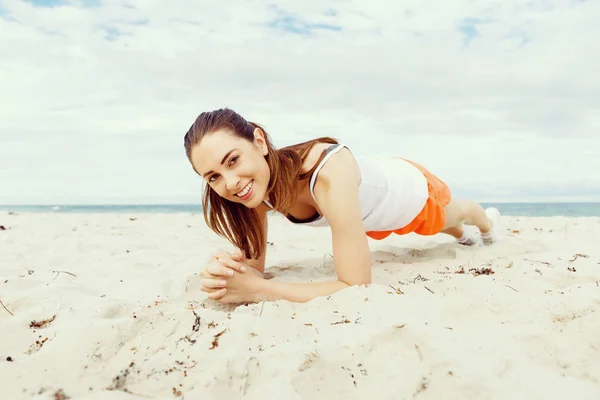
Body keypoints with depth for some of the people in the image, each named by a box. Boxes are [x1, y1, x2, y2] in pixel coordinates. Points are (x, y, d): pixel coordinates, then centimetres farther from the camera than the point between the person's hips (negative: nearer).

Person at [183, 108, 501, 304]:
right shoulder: (258, 185, -30)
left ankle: (487, 220, 74)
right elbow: (254, 268, -22)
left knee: (452, 215, 35)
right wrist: (225, 275, -44)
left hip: (412, 189, -4)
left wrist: (259, 290, -51)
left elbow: (357, 287, -49)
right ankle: (462, 234, 78)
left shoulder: (329, 175, -51)